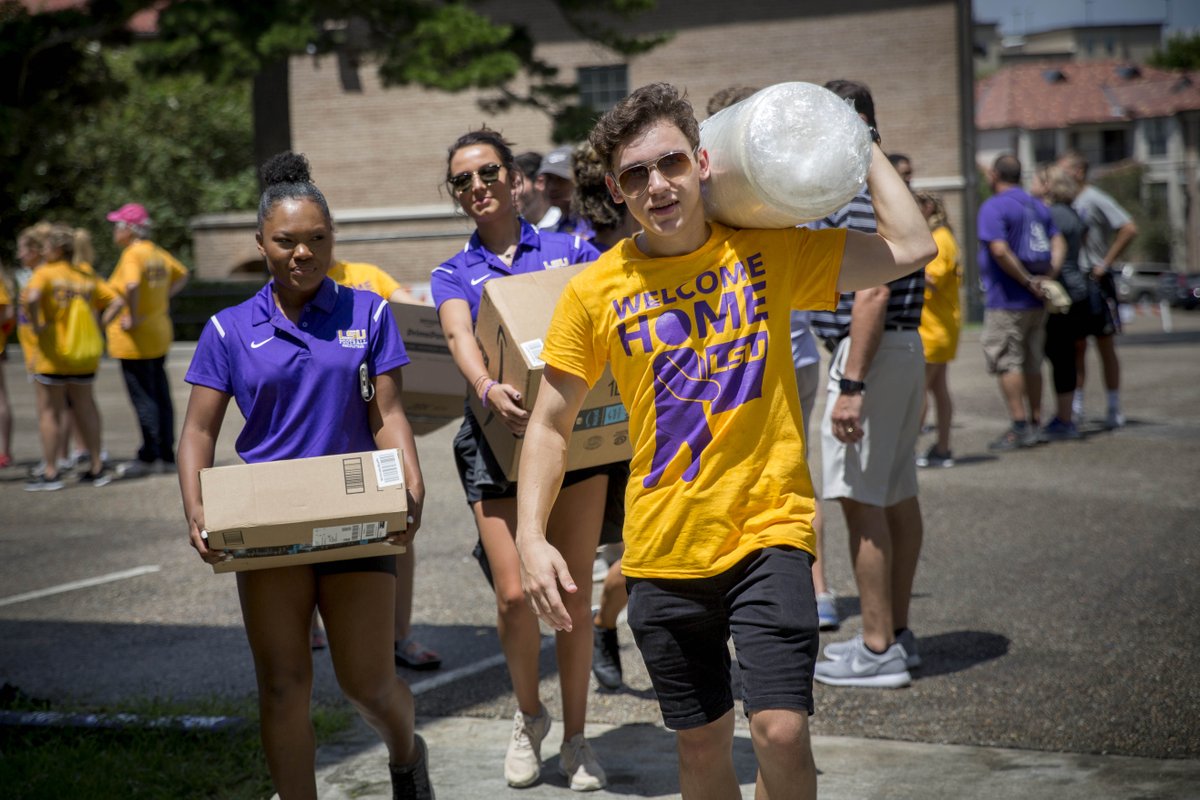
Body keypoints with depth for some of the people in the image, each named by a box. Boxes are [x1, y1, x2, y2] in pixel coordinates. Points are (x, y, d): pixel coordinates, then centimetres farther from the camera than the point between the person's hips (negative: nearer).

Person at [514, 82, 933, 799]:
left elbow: (912, 248, -2)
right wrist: (532, 538, -8)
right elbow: (551, 424, 2)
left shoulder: (766, 252, -2)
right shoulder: (595, 293, -2)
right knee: (702, 740, 12)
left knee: (781, 731, -14)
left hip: (769, 532, -1)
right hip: (665, 550, 1)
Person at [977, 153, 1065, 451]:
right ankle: (1035, 424, 19)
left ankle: (1019, 428, -8)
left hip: (1006, 301, -8)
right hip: (1036, 303, 8)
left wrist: (1028, 281, -16)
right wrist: (1049, 276, -2)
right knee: (1032, 364, 15)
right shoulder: (1038, 207, 13)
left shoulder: (993, 207, -12)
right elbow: (1058, 242, 7)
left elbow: (1000, 250, -23)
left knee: (1007, 363, -4)